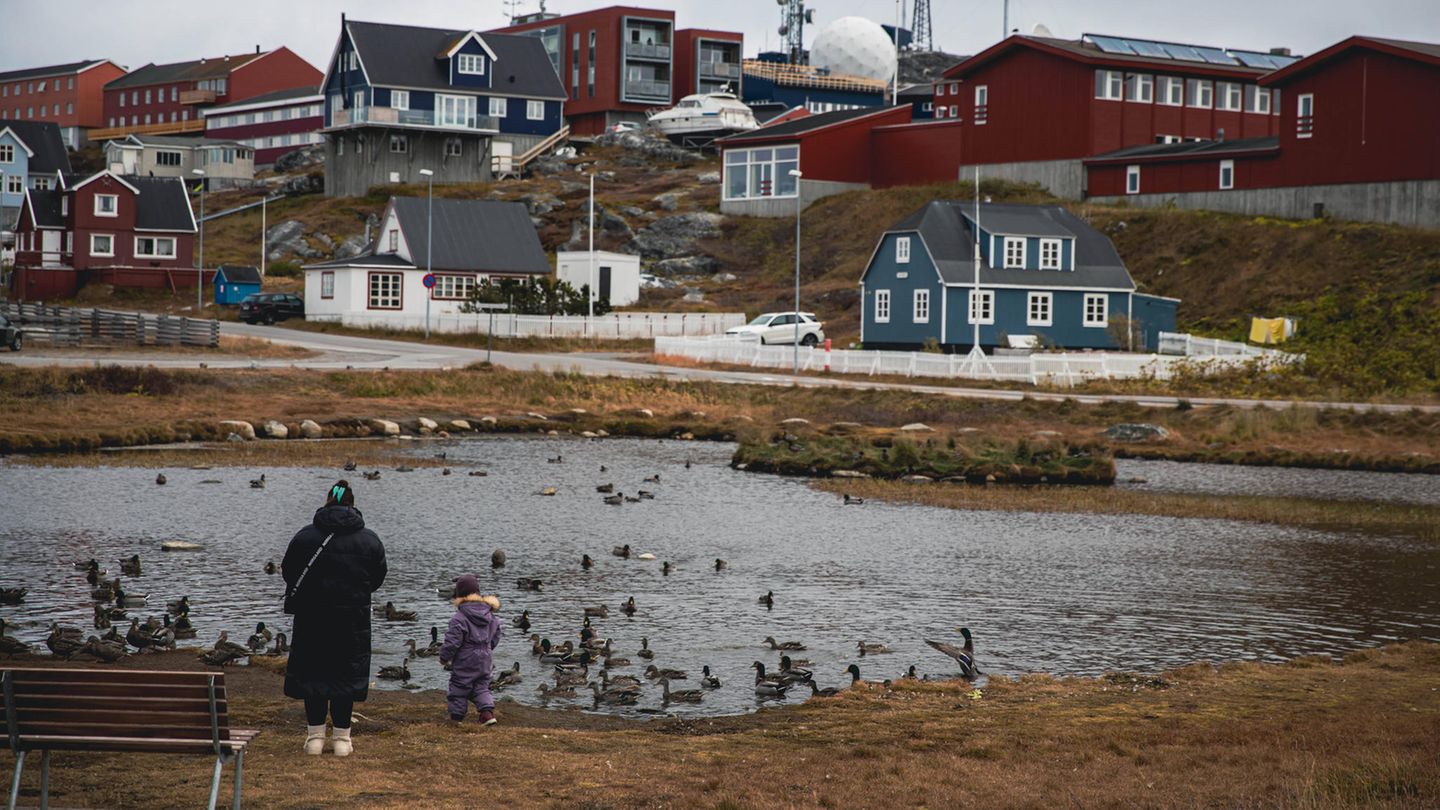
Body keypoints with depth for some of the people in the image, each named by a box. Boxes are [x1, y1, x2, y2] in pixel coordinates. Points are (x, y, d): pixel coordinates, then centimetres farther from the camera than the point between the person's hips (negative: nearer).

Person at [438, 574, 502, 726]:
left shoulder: (459, 618, -19)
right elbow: (495, 637, 13)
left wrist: (444, 659, -3)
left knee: (459, 690, 7)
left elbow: (452, 642, -18)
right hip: (484, 662, 6)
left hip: (464, 663, -6)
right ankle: (488, 712, -3)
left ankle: (456, 718, 14)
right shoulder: (489, 615, 2)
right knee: (481, 687, 15)